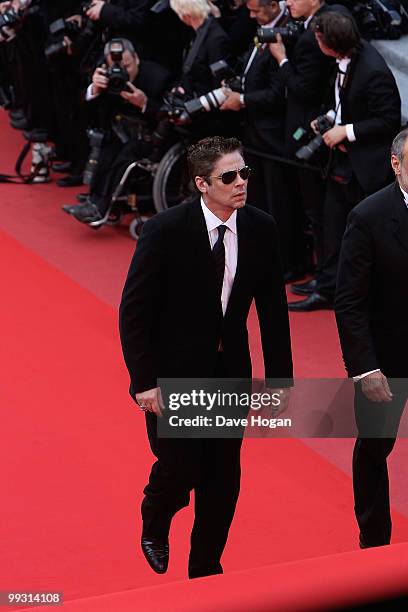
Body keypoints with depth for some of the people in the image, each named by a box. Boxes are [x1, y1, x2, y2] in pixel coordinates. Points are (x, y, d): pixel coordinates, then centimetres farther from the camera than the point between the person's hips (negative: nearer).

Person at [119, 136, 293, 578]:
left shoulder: (261, 229, -6)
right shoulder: (166, 230, -18)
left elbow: (273, 309, 3)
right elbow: (134, 311, -13)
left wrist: (279, 376, 2)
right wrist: (144, 381, -16)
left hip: (230, 371, 4)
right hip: (174, 373, -4)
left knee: (223, 479, 8)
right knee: (179, 471, -1)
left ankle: (206, 567, 26)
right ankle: (154, 525, 34)